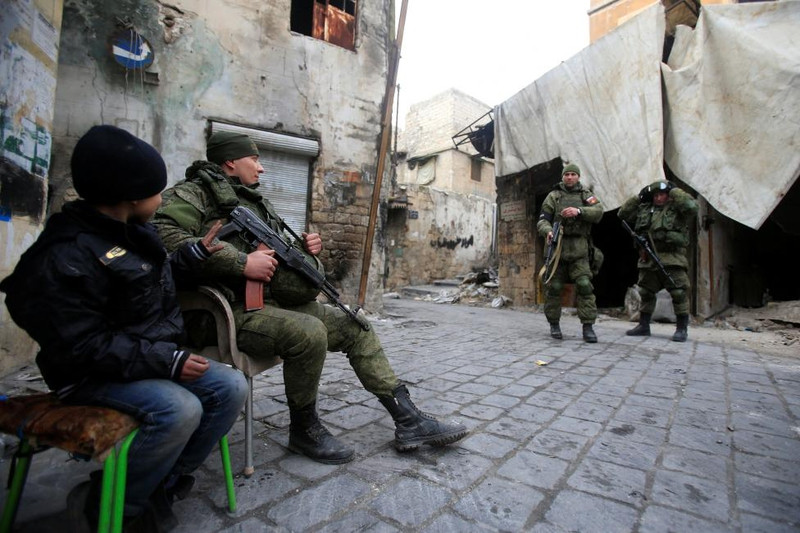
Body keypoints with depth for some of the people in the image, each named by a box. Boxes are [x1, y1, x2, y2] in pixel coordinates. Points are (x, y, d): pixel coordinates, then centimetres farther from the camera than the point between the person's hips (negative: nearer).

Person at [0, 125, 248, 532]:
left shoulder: (134, 231, 6)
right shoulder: (66, 258, -22)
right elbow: (83, 346, -25)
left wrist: (197, 252, 11)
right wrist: (166, 361, -27)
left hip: (152, 357, 8)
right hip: (94, 374, -8)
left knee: (230, 387, -7)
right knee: (179, 410, -31)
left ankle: (164, 483, 7)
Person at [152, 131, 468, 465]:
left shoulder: (256, 203, 23)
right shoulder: (195, 192, 0)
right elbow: (165, 235, -21)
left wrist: (304, 250, 3)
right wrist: (241, 262, -23)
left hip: (275, 302, 8)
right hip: (230, 311, -8)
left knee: (355, 327, -1)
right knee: (309, 332, -33)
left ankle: (408, 421, 2)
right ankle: (304, 430, -6)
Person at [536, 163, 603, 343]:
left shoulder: (586, 194, 12)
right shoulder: (553, 196, 9)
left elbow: (598, 212, -5)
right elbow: (542, 220, 0)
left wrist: (579, 211, -22)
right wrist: (548, 231, -21)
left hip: (579, 249, 0)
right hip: (556, 246, 0)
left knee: (584, 286, -8)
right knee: (553, 287, 2)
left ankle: (588, 327, -3)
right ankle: (554, 324, 14)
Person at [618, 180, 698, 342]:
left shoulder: (677, 208, 1)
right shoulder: (644, 209, 14)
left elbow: (691, 206, -18)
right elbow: (623, 214, 15)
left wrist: (674, 191, -5)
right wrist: (639, 196, 10)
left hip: (672, 260, -4)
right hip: (648, 259, 5)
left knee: (679, 293, -5)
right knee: (645, 293, 10)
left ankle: (682, 329, 5)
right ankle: (644, 325, 21)